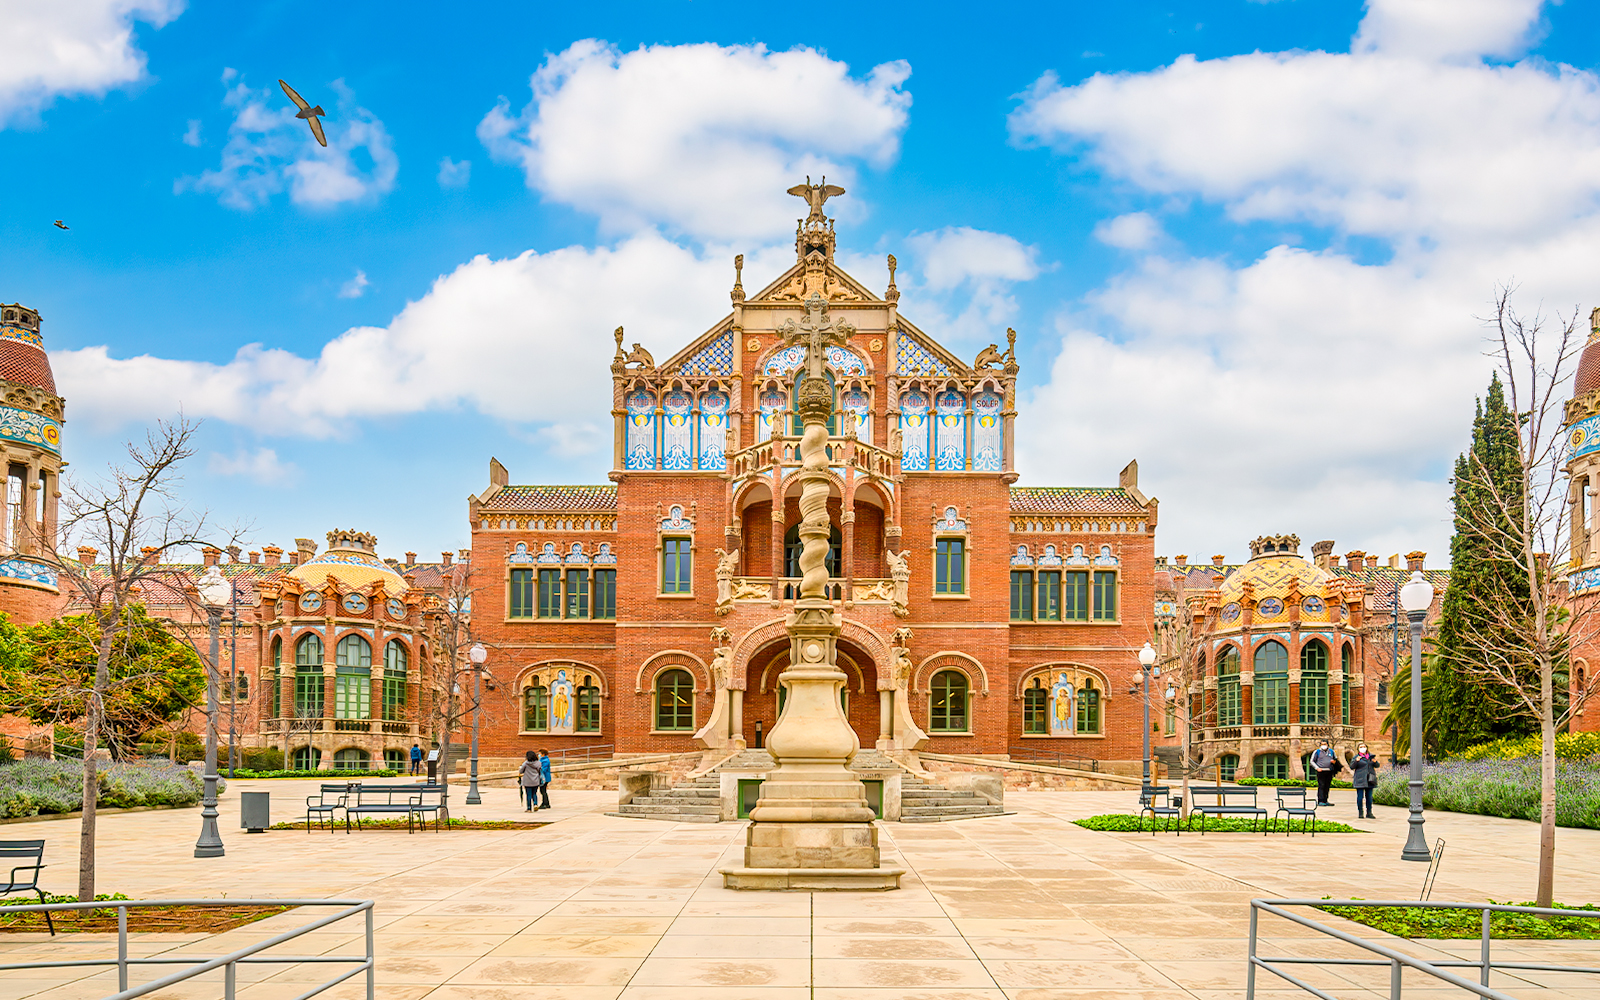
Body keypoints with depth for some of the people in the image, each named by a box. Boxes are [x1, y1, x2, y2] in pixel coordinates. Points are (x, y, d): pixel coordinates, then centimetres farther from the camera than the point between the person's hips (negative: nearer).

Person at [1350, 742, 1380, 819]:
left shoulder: (1371, 756, 13)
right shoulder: (1355, 757, 1)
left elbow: (1377, 766, 14)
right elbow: (1352, 767, -5)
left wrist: (1375, 762, -8)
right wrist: (1356, 761, -22)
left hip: (1369, 780, 4)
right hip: (1360, 780, -4)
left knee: (1369, 797, 6)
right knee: (1360, 797, -4)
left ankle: (1369, 813, 13)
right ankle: (1360, 813, 3)